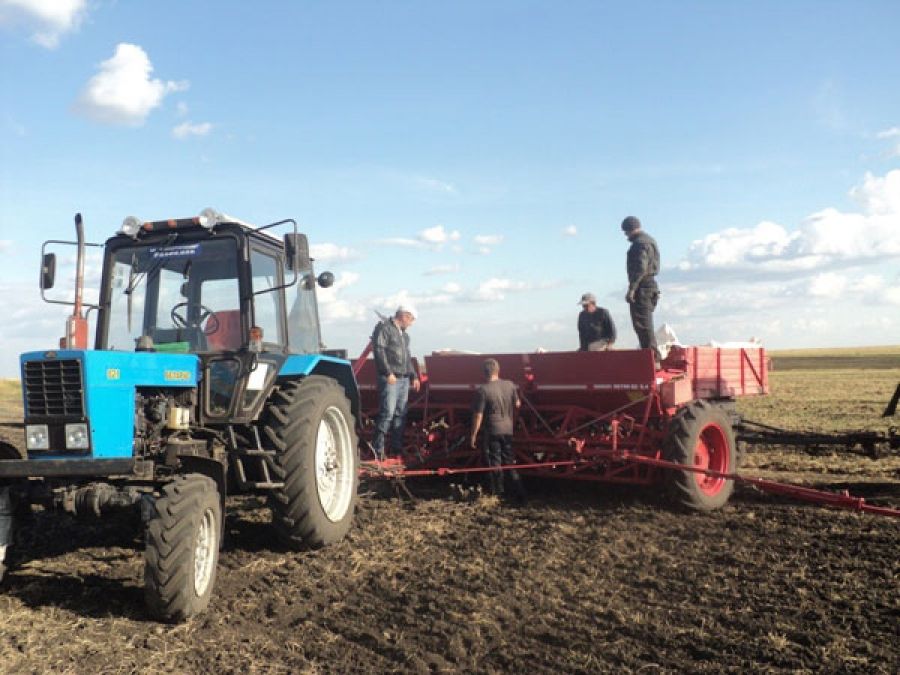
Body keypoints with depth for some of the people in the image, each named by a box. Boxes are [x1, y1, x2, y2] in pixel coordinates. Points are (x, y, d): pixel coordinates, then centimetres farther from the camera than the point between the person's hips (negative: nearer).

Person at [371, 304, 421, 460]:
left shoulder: (404, 334, 23)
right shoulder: (384, 327, -4)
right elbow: (379, 350, -14)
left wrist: (413, 376, 21)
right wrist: (388, 373, -18)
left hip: (404, 380, 9)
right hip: (390, 379, -9)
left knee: (400, 415, 9)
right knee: (387, 413, -12)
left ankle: (397, 448, 16)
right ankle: (378, 450, -8)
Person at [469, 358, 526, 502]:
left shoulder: (482, 390, -15)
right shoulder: (510, 385, -1)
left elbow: (478, 416, -14)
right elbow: (517, 405, 12)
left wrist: (473, 435, -6)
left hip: (492, 431, -4)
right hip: (508, 429, 5)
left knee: (495, 463, 7)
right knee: (510, 462, 15)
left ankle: (499, 493, 14)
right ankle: (519, 492, 14)